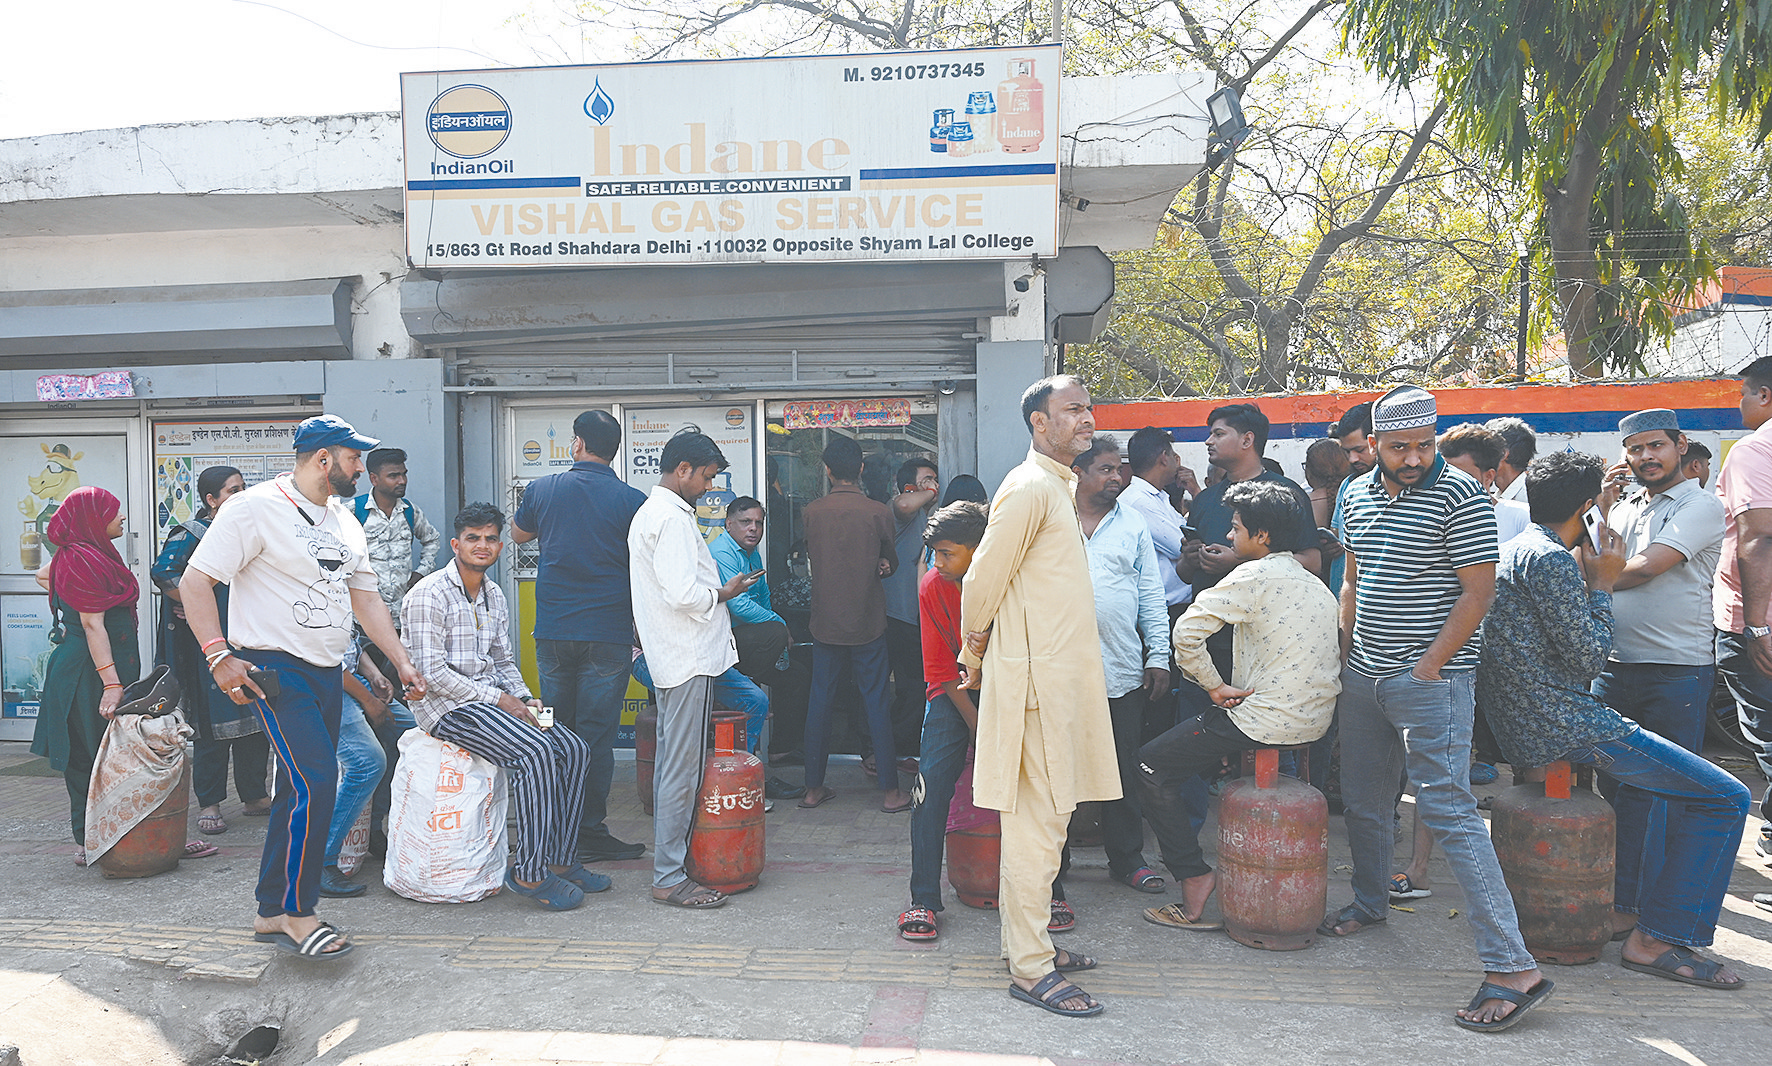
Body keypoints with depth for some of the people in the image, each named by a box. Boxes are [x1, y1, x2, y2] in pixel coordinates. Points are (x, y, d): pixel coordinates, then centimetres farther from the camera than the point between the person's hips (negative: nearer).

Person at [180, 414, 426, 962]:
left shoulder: (344, 520, 15)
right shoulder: (255, 507, -9)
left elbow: (365, 598, 21)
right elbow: (195, 582, -11)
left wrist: (402, 662, 15)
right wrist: (219, 656, -19)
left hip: (327, 673, 8)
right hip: (275, 669, -8)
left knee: (301, 791, 11)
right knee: (316, 783, -16)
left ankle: (272, 912, 22)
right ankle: (295, 913, -1)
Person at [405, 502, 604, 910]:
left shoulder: (494, 596, 15)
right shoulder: (429, 595, -11)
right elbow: (432, 672, -18)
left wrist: (524, 698, 1)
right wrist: (499, 699, -17)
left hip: (492, 698, 8)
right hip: (447, 707, -8)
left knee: (574, 749, -7)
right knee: (536, 753, -28)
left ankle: (560, 859, 2)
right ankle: (529, 873, -19)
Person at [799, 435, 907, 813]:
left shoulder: (810, 512, -3)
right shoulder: (878, 513, -9)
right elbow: (890, 562, 6)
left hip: (825, 622, 2)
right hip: (868, 622, -2)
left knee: (820, 701, 10)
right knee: (876, 703, 4)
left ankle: (813, 788, 17)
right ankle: (890, 791, 9)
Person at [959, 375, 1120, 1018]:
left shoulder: (1056, 487, 19)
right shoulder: (1030, 489, -14)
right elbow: (981, 582, -13)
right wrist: (974, 660, 0)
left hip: (1060, 678, 10)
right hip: (1036, 681, -10)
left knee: (1043, 818, 16)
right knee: (1038, 824, -5)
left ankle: (1030, 943, 27)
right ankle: (1030, 969, 4)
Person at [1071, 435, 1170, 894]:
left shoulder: (1134, 524, 12)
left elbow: (1152, 596, 12)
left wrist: (1159, 657, 5)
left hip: (1123, 669, 2)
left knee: (1125, 768, 8)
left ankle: (1126, 857, 20)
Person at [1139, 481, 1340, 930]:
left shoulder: (1255, 576, -13)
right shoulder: (1316, 585, 13)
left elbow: (1186, 631, -22)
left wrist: (1215, 686, -9)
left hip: (1268, 720, -9)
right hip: (1316, 721, 9)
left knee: (1152, 766, 2)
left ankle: (1195, 880, -5)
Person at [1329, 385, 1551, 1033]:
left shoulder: (1460, 494, -12)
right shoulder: (1358, 494, 9)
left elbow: (1478, 592, -13)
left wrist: (1427, 666, -14)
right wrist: (1345, 653, 13)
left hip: (1431, 681, -7)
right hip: (1363, 677, 7)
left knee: (1448, 810, -12)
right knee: (1363, 800, 17)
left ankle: (1512, 967, -8)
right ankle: (1370, 904, 39)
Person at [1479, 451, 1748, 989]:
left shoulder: (1509, 551, 15)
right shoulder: (1550, 559, -16)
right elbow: (1589, 657, -16)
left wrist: (1588, 578, 19)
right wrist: (1602, 584, -5)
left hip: (1522, 727, 11)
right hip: (1563, 728, -11)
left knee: (1648, 775, 35)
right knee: (1726, 798, -5)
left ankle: (1625, 903, 34)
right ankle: (1657, 938, -2)